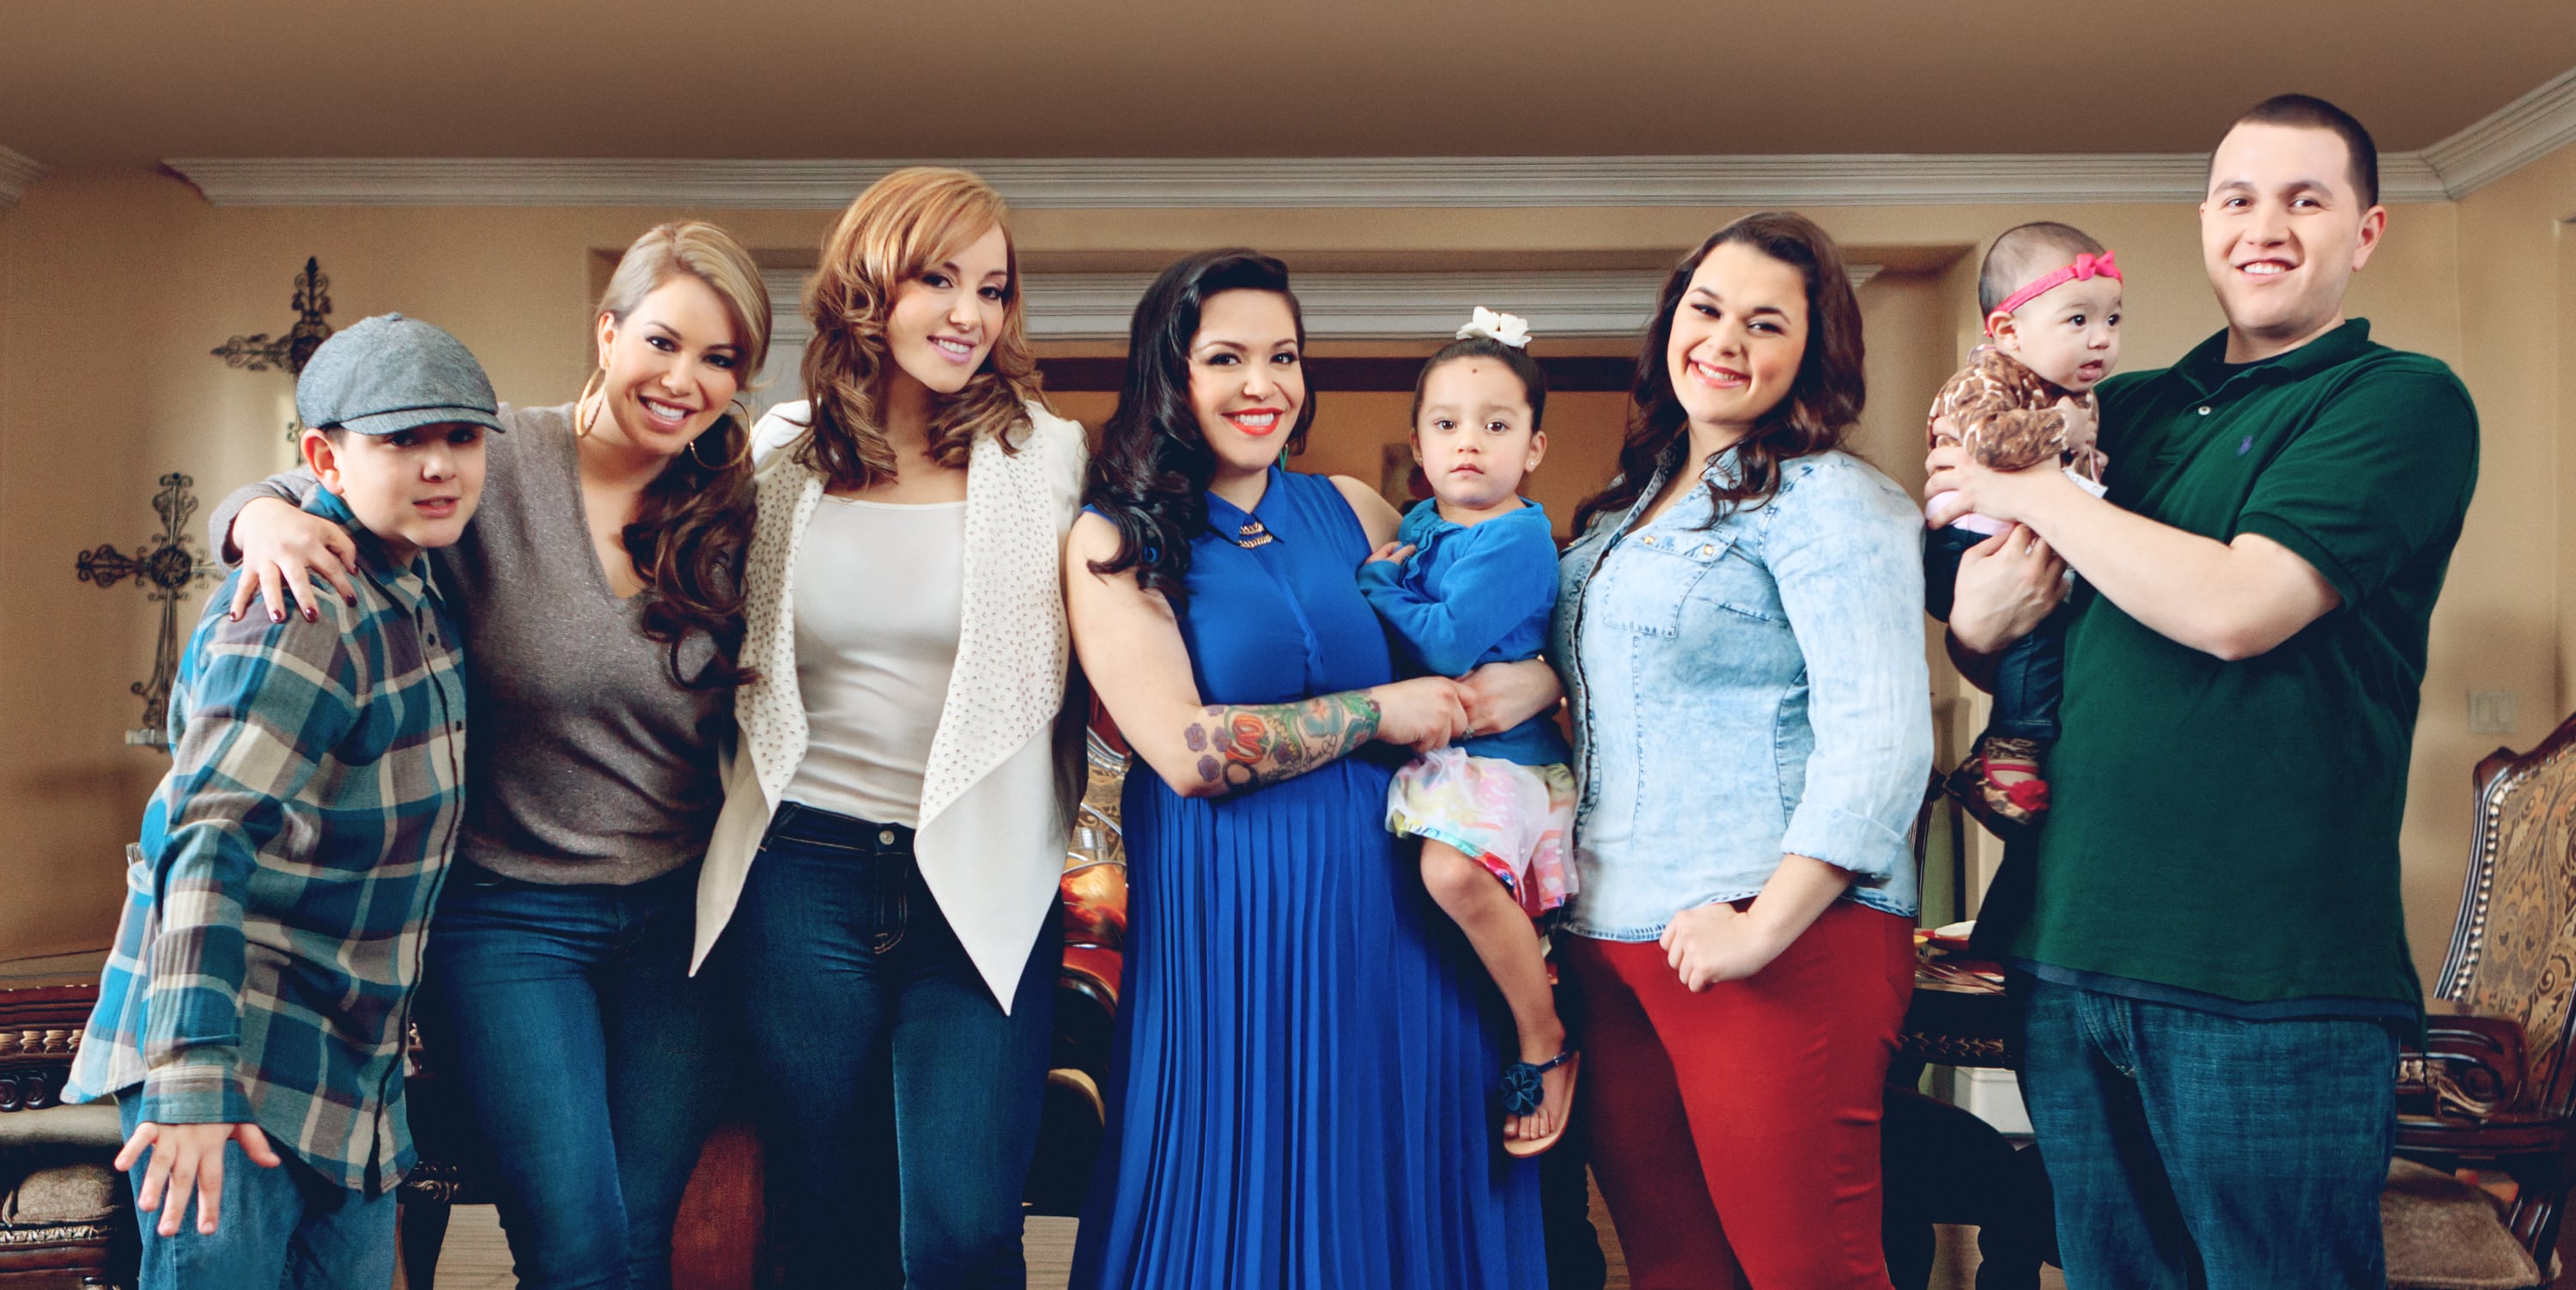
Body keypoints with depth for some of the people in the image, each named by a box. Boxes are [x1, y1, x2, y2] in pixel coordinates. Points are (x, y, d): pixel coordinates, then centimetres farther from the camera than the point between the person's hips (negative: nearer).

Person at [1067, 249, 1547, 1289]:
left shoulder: (1350, 509, 8)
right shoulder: (1115, 542, -4)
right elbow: (1189, 750, -15)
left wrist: (1510, 686, -4)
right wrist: (1378, 711, -10)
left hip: (1388, 902, 4)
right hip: (1226, 919, -4)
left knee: (1399, 1190, 12)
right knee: (1247, 1205, 7)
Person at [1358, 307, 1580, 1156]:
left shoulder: (1517, 538, -12)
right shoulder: (1419, 522, 14)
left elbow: (1451, 644, -22)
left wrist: (1377, 586, -9)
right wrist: (1386, 579, 6)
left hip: (1501, 746, -9)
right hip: (1428, 743, 9)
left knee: (1455, 871, -31)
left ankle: (1546, 1043, -14)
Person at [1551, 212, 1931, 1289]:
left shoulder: (1825, 499, -7)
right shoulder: (1629, 506, 18)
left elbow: (1878, 738, -16)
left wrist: (1765, 925, -23)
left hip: (1778, 939, -8)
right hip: (1611, 943, 8)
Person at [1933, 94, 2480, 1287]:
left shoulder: (2404, 401, -3)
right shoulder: (2130, 410, 14)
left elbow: (2236, 608, -19)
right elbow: (1973, 638, 16)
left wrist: (2033, 494, -8)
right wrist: (1997, 593, -8)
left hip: (2267, 973, -6)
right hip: (2067, 952, 6)